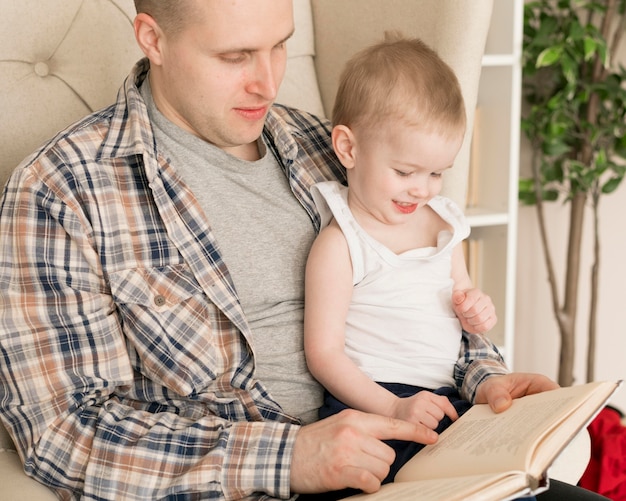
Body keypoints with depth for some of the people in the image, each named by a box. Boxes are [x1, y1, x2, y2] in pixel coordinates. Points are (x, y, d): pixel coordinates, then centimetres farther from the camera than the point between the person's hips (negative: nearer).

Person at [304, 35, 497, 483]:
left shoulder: (444, 223, 14)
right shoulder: (339, 244, -9)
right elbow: (323, 353, -11)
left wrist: (476, 312, 4)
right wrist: (393, 408, -21)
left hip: (445, 399, 7)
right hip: (368, 405, -7)